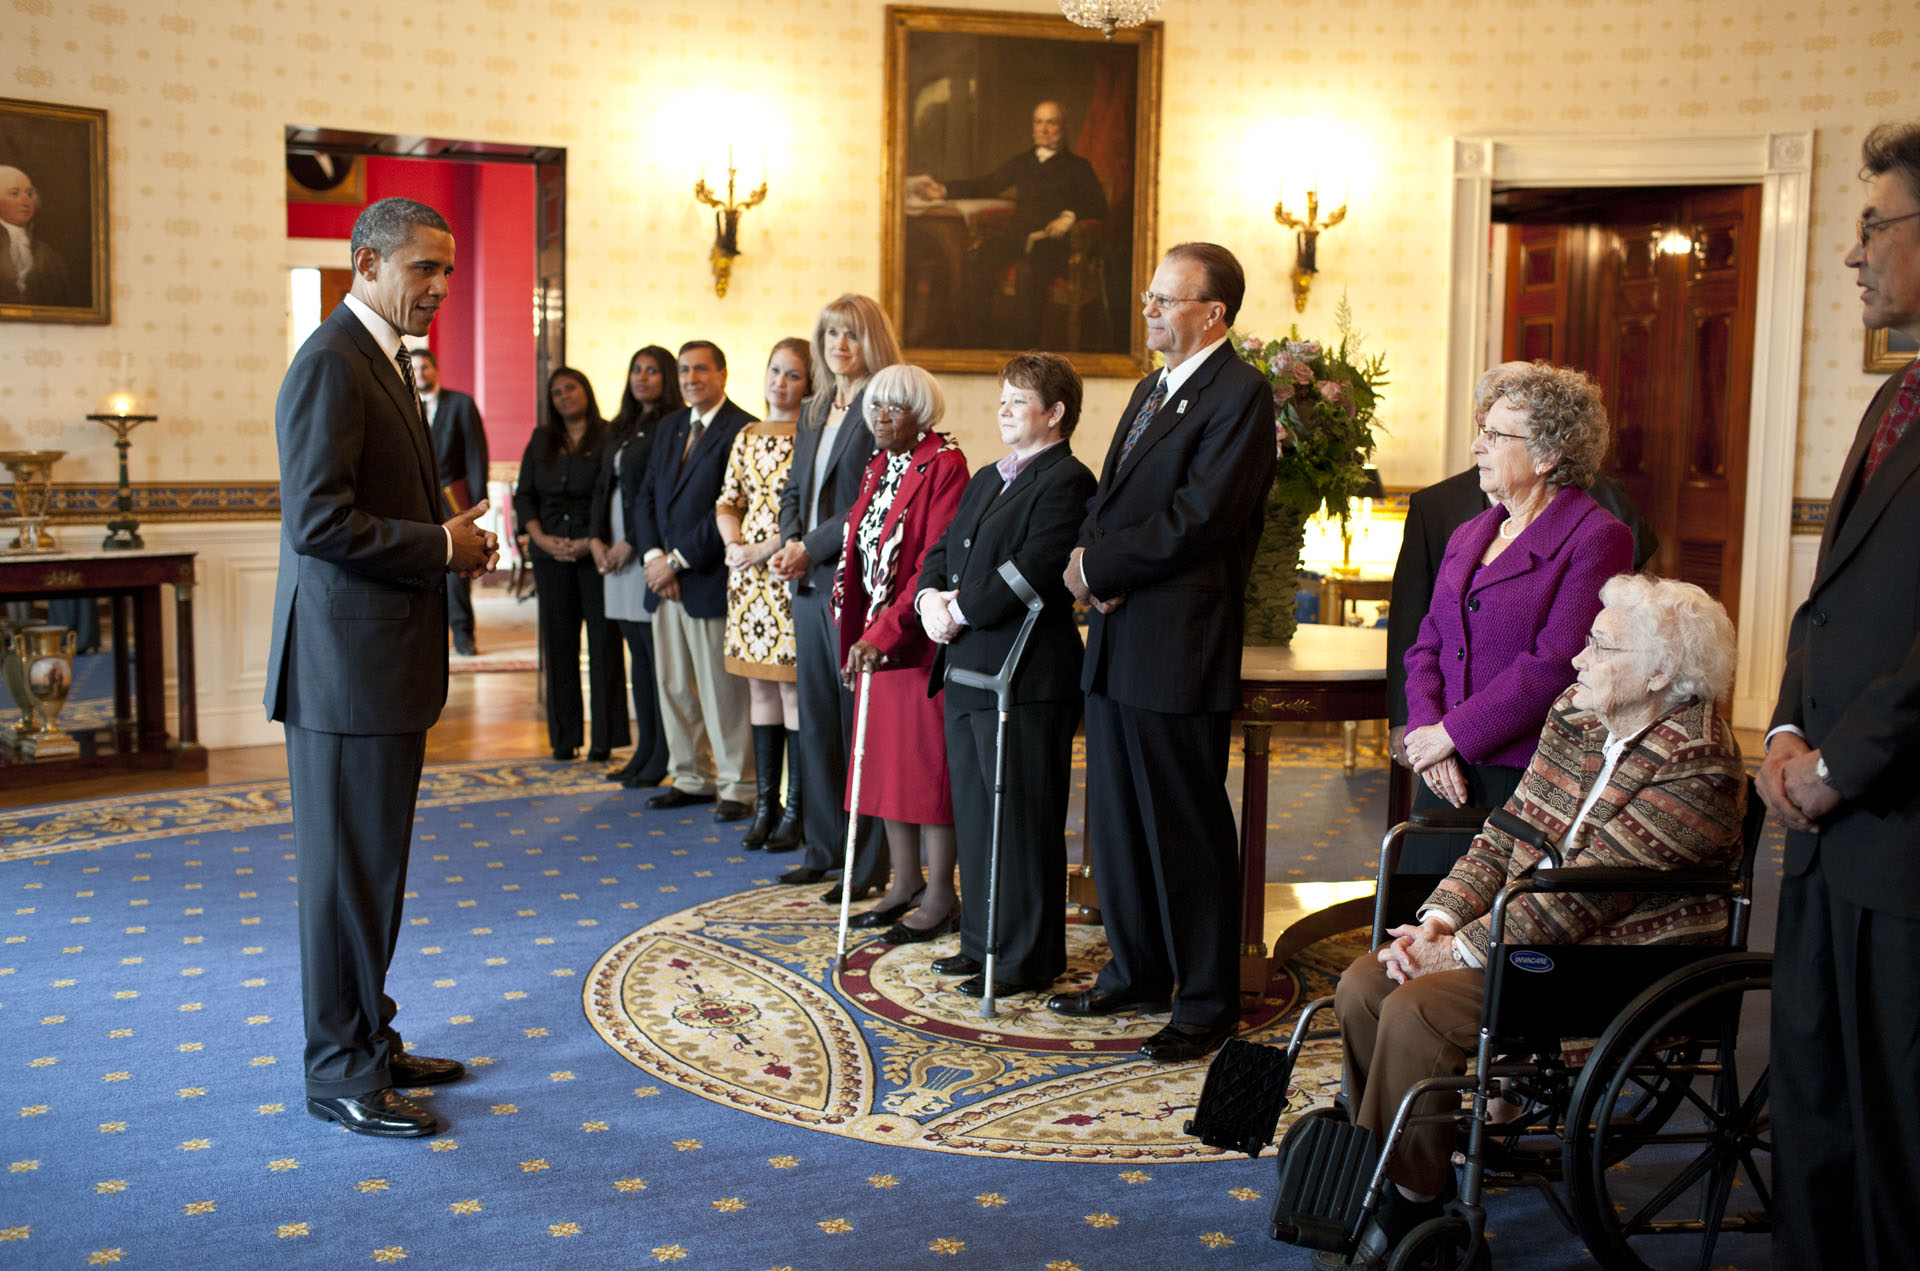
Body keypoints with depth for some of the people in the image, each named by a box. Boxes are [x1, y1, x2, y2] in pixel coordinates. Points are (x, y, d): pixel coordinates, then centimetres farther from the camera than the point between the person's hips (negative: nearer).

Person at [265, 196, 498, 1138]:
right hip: (347, 665, -10)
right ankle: (340, 1075, 11)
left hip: (385, 660, 10)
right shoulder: (331, 364, -16)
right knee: (349, 872, -1)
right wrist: (440, 547, -15)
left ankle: (369, 1041, 29)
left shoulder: (386, 359, 17)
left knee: (373, 866, 17)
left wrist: (451, 540, 8)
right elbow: (317, 522, -24)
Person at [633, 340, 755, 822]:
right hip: (665, 579, 8)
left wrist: (678, 560, -14)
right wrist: (652, 555, -1)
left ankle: (737, 787, 8)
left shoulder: (742, 430, -9)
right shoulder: (670, 426, 17)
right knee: (672, 685, 11)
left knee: (722, 689, -2)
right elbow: (646, 496, 15)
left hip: (711, 579, -8)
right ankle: (692, 778, 23)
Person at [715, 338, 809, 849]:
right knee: (760, 688, 10)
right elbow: (727, 502, 16)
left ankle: (796, 809, 4)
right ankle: (765, 803, 17)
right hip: (748, 576, 6)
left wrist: (767, 549, -15)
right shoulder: (748, 437, 14)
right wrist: (733, 544, -2)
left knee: (793, 688, -4)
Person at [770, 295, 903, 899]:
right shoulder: (813, 412, 18)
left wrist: (813, 549, -13)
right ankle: (823, 849, 23)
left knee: (860, 720, -3)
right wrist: (791, 544, 1)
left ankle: (868, 863, 5)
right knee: (816, 719, 12)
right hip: (809, 584, 8)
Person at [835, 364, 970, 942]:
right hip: (876, 639, 8)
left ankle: (940, 896, 7)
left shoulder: (944, 466, -12)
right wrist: (860, 634, 10)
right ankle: (905, 882, 24)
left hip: (922, 636, -8)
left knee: (928, 759, -2)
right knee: (885, 757, 12)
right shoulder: (879, 466, 13)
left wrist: (885, 633, -25)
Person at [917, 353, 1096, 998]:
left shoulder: (1066, 481, -11)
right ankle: (981, 941, 28)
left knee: (1022, 820, -1)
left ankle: (1028, 957, 11)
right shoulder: (985, 479, 20)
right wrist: (931, 598, -2)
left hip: (1025, 677, -9)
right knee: (974, 814, 16)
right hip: (965, 670, 10)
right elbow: (942, 548, 18)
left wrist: (960, 610, -15)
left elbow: (1031, 573, -22)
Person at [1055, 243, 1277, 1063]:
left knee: (1186, 828, 0)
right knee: (1116, 818, 15)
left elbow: (1197, 518, -19)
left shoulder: (1240, 395, -10)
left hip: (1178, 650, -9)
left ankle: (1208, 1003, 13)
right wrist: (1093, 569, -4)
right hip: (1116, 641, 9)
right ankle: (1137, 973, 30)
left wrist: (1098, 567, -12)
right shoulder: (1150, 392, 19)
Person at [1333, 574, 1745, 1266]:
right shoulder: (1573, 715, 8)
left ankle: (1412, 1202, -5)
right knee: (1364, 983, -8)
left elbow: (1585, 893, -22)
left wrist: (1464, 950, -19)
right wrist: (1442, 917, -6)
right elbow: (1506, 834, 9)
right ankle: (1398, 1168, 6)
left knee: (1417, 1008, -24)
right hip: (1529, 933, 9)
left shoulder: (1696, 767, -19)